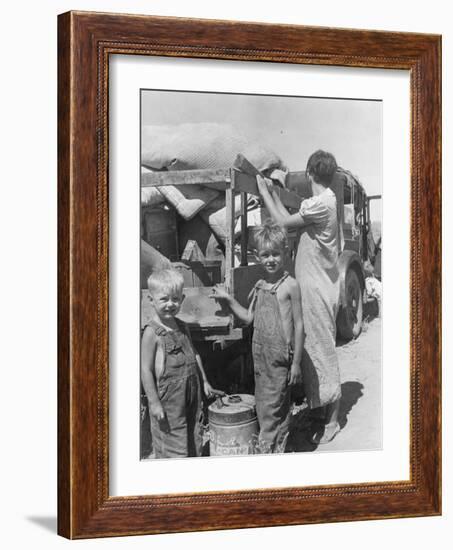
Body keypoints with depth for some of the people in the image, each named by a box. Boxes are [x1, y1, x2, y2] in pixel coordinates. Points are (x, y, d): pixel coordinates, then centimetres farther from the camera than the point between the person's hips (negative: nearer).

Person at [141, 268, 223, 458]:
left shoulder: (182, 327, 7)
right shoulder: (152, 332, -16)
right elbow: (146, 370, -16)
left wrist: (205, 382, 19)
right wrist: (154, 403, -17)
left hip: (191, 393, 7)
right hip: (168, 398, -7)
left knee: (194, 442, 14)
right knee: (173, 447, -1)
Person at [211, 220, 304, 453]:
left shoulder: (290, 285, -10)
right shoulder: (259, 287, 9)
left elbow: (298, 325, -9)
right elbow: (249, 318, 19)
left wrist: (296, 362, -9)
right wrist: (228, 299, 8)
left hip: (280, 357, -7)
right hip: (260, 355, 7)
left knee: (271, 408, -6)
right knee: (263, 405, 13)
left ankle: (267, 447, 2)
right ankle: (275, 451, 24)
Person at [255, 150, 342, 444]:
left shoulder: (320, 204, -20)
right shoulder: (327, 200, 11)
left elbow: (284, 221, -14)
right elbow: (291, 219, 14)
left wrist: (265, 193, -3)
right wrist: (274, 193, 18)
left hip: (319, 290, -10)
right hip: (317, 285, 10)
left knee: (323, 351, -3)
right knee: (317, 349, 15)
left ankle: (331, 421, 4)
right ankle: (323, 408, 24)